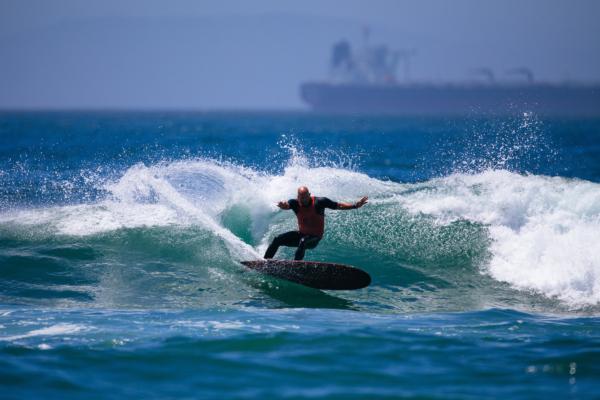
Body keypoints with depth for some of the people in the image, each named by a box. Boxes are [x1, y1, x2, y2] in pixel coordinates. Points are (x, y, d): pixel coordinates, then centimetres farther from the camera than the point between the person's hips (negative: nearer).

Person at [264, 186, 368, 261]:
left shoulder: (319, 202, -17)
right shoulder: (295, 203, -10)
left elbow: (339, 206, -11)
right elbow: (286, 205, -31)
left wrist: (355, 205, -20)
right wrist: (282, 206, -57)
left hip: (315, 237, -4)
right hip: (301, 234, 4)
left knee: (302, 242, -37)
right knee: (277, 240, -6)